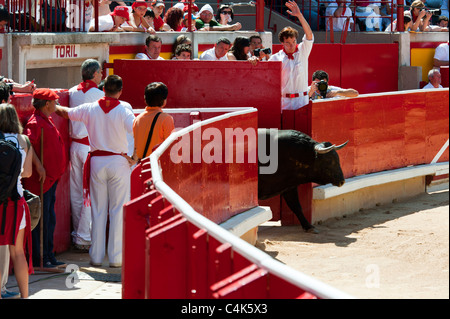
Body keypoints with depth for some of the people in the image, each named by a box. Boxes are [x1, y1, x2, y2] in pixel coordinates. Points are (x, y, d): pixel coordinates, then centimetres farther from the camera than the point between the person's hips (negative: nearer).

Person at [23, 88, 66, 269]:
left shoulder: (47, 120, 15)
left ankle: (48, 256, 22)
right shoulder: (35, 122, -15)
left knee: (50, 219, 15)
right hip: (41, 180, -10)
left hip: (52, 178, 10)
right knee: (41, 219, -5)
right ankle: (39, 259, 0)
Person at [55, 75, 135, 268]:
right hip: (119, 161, -3)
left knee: (98, 211, 10)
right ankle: (116, 257, 1)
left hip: (97, 161, 3)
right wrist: (135, 158, -9)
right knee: (118, 211, 2)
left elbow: (65, 113, 14)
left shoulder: (90, 109, 0)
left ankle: (96, 256, 11)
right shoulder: (123, 111, -8)